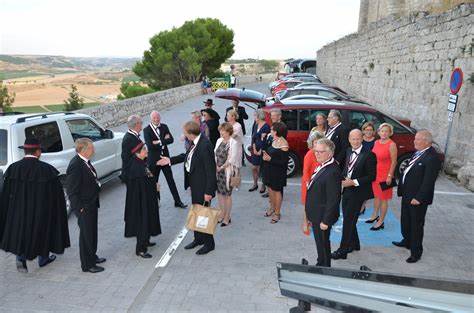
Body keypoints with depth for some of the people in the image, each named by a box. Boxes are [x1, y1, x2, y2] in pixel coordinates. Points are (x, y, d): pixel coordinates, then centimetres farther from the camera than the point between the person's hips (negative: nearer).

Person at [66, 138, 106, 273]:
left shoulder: (85, 162, 3)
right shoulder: (75, 166, -25)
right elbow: (72, 191, -23)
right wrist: (80, 208, -19)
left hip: (91, 204, 9)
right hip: (84, 208, -9)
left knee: (92, 231, 23)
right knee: (86, 234, 4)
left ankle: (92, 256, 41)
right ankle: (87, 265, 19)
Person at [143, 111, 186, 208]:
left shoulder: (164, 127, 3)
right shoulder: (146, 130, -9)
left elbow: (171, 140, -9)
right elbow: (150, 145, -21)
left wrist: (159, 142, -19)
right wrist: (164, 140, -17)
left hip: (165, 157, 3)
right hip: (153, 159, -3)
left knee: (171, 180, 8)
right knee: (154, 182, 10)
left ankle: (177, 201, 15)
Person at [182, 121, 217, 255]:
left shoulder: (205, 145, -26)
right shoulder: (195, 143, 0)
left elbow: (210, 170, -24)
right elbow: (188, 156, 18)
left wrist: (208, 191, -21)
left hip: (203, 186, -9)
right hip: (195, 185, 9)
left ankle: (209, 243, 23)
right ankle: (198, 238, 39)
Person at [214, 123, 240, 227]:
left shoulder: (234, 143, -13)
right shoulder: (219, 141, 7)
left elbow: (232, 159, -16)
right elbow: (215, 154, 10)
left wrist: (221, 167, -16)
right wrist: (215, 166, -5)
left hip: (228, 171, -6)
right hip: (218, 170, 6)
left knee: (227, 194, 4)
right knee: (219, 192, 13)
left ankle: (227, 218, 17)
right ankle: (223, 214, 30)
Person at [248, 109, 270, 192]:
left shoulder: (266, 126, -14)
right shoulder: (255, 124, 6)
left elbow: (264, 140, -15)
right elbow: (253, 137, 5)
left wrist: (260, 151, -15)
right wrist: (254, 149, -3)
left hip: (263, 150, -6)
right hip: (255, 149, 6)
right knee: (254, 168, 11)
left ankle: (263, 186, 21)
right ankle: (255, 184, 29)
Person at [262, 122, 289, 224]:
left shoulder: (283, 145, -22)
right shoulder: (274, 140, 2)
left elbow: (283, 162, -21)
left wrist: (270, 159, -24)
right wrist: (266, 155, -7)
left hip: (278, 172, -7)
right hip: (270, 169, 8)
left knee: (277, 190, 6)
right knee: (270, 187, 17)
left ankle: (277, 213, 21)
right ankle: (272, 207, 38)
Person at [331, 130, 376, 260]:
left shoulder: (369, 155, -16)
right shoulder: (349, 151, 7)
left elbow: (371, 176, -16)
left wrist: (353, 182, -20)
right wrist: (344, 178, -1)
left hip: (357, 192, -7)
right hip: (347, 190, 7)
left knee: (349, 220, -2)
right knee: (348, 219, 17)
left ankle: (343, 250, 8)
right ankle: (354, 244, 36)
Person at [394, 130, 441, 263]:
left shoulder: (432, 157, -22)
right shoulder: (418, 152, 6)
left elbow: (428, 181, -23)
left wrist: (418, 198, -21)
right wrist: (402, 189, 13)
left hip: (418, 198, -9)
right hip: (407, 194, 9)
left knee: (416, 225, 5)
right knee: (405, 221, 24)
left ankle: (416, 252, 20)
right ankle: (407, 241, 45)